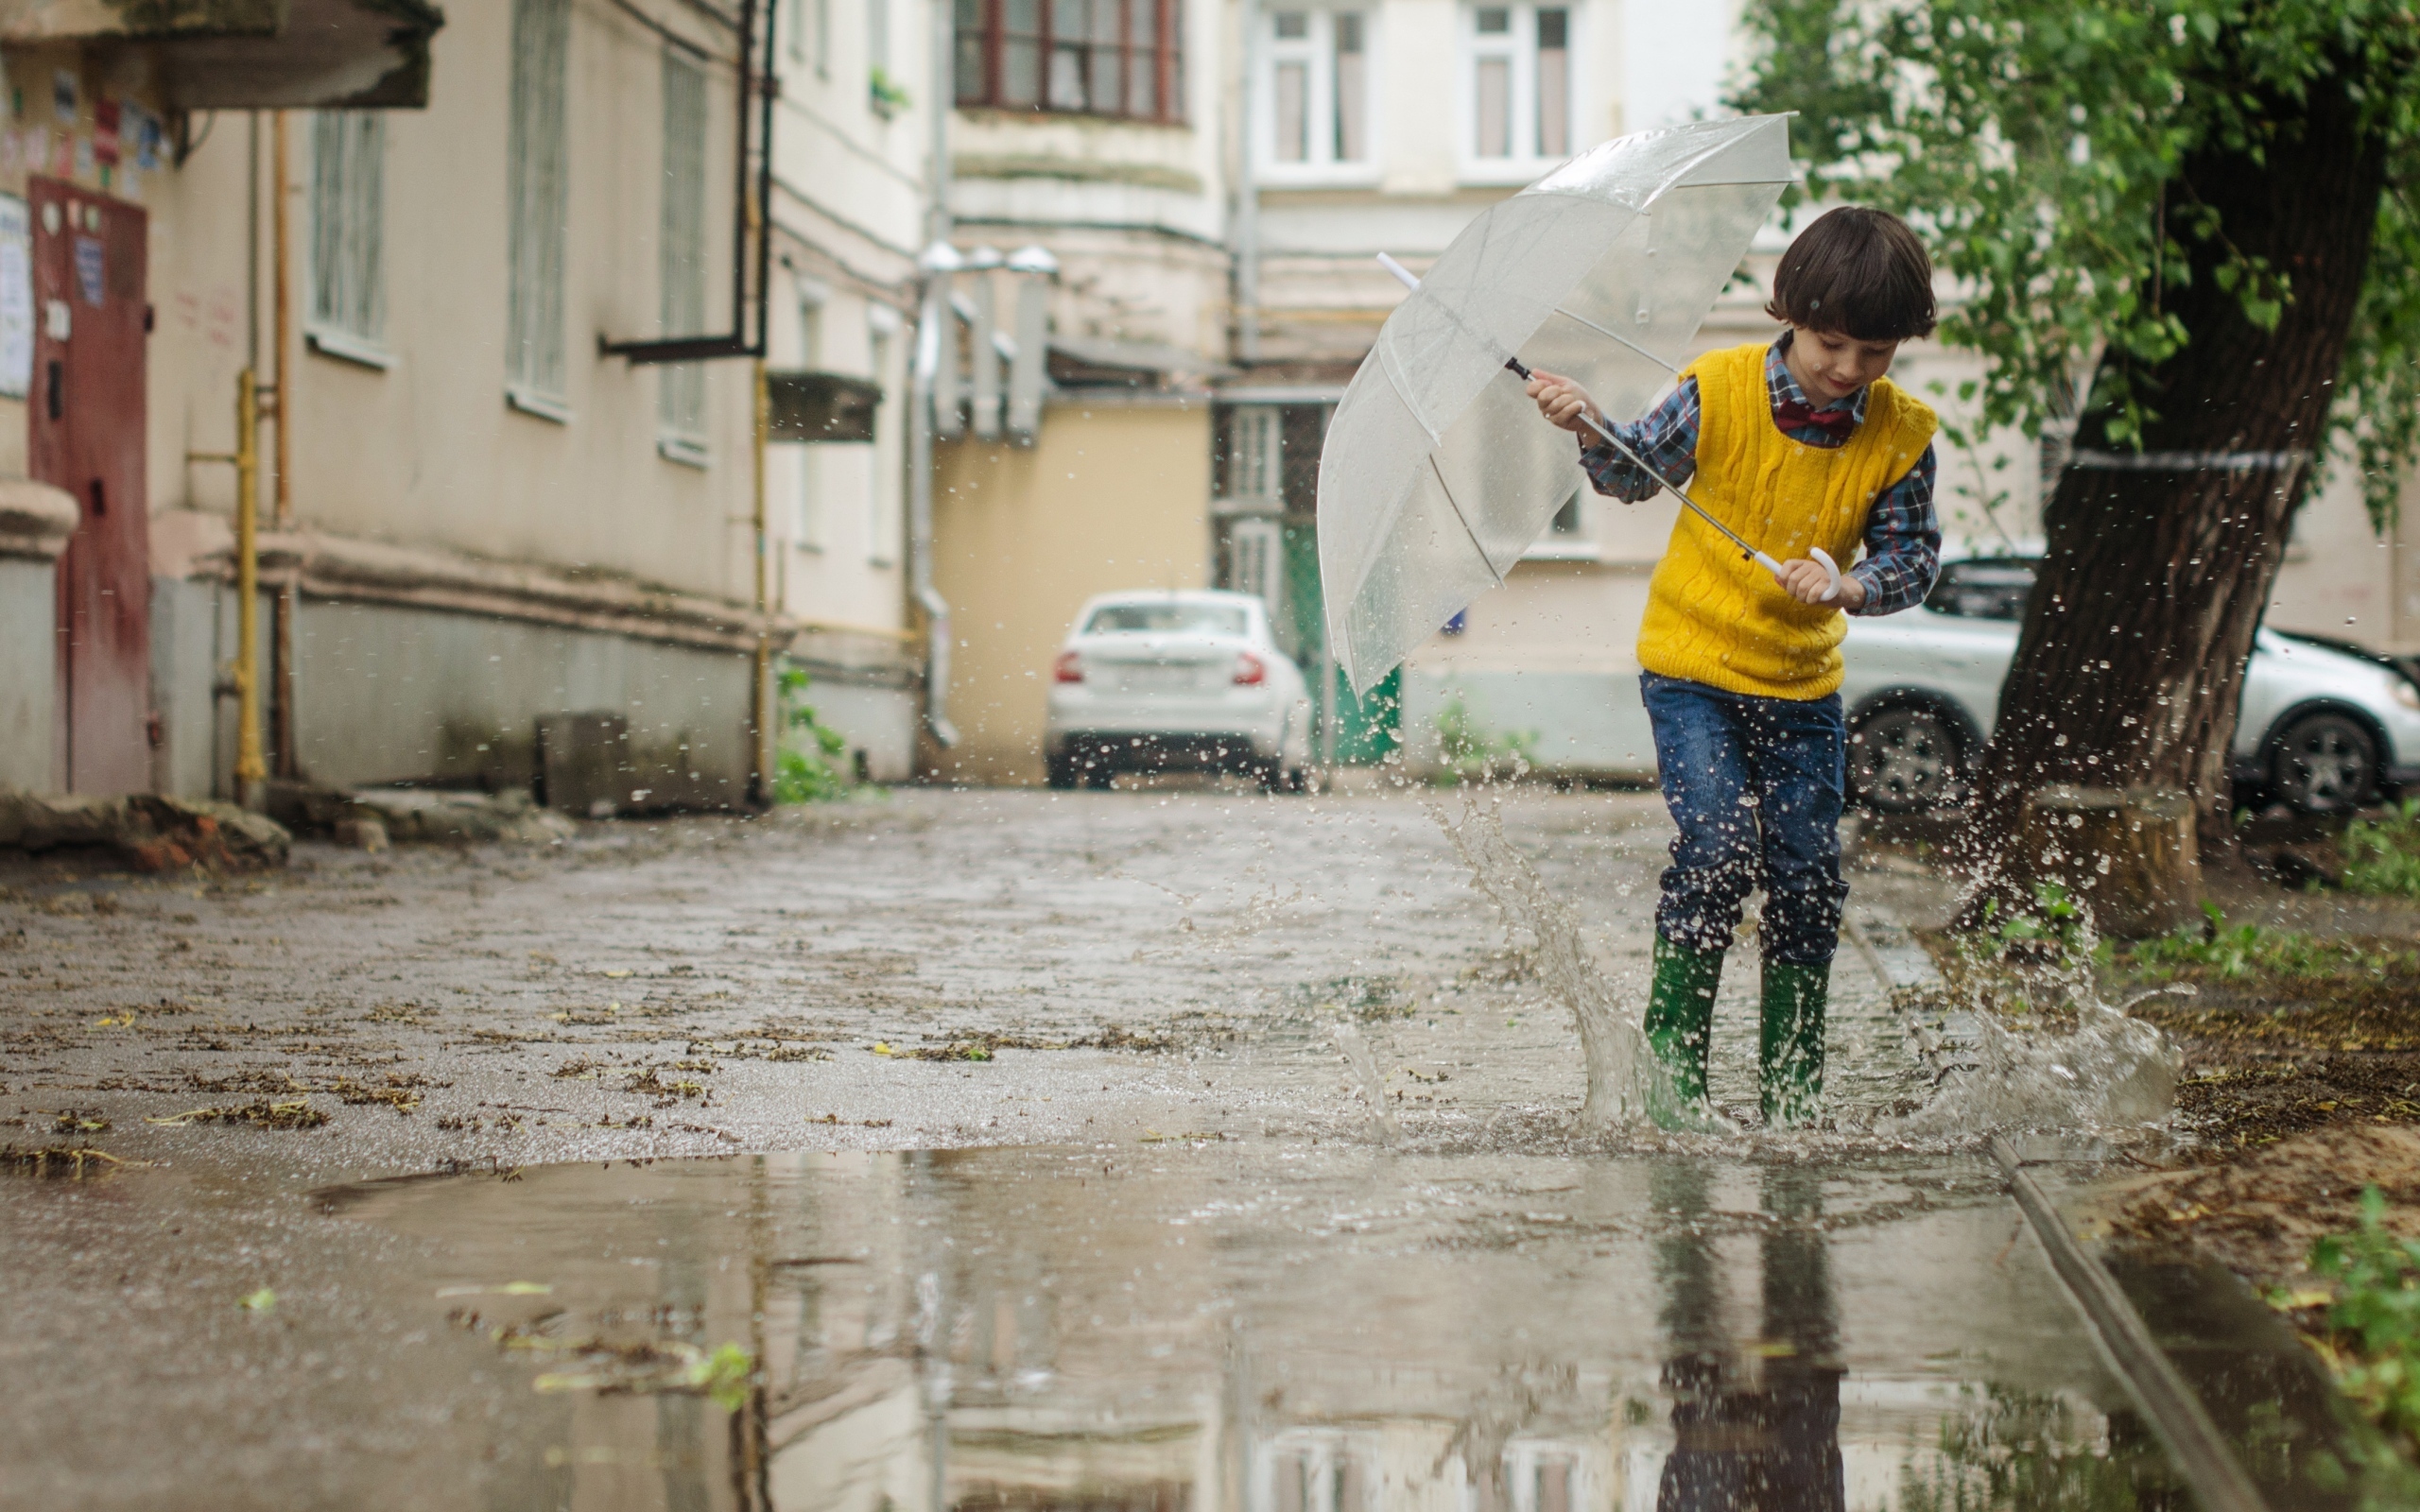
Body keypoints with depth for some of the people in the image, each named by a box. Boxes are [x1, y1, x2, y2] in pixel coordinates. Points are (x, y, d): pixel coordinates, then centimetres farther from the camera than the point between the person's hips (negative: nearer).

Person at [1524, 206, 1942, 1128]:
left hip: (1803, 682, 3)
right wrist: (1590, 432, -17)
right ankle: (1672, 1048, 0)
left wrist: (1849, 587, -23)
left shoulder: (1901, 435, -8)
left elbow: (1913, 558, -3)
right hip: (1692, 667, -3)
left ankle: (1791, 1090, 16)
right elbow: (1636, 473, 2)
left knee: (1807, 876, 1)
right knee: (1718, 847, -18)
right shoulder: (1718, 392, -12)